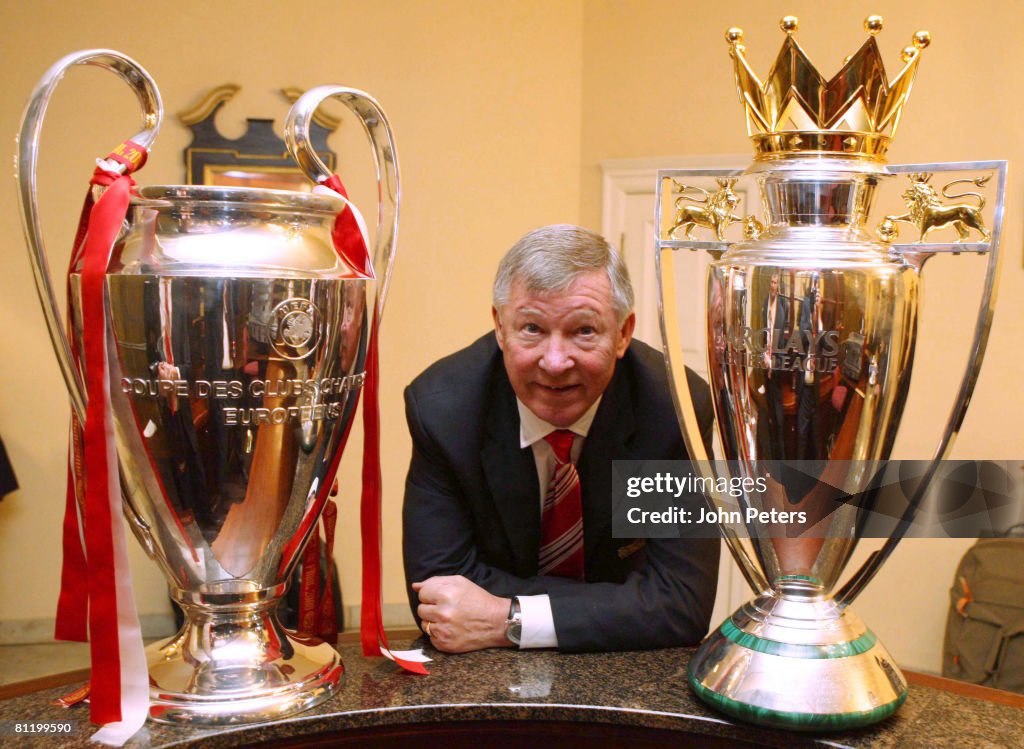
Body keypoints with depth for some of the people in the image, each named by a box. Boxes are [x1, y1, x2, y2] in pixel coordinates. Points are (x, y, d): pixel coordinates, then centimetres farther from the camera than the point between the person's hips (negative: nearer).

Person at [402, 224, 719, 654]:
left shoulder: (679, 410, -18)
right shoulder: (440, 407, -16)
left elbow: (684, 605, -20)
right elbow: (436, 580, -16)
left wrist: (510, 620, -26)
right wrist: (617, 602, -20)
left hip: (631, 672, 2)